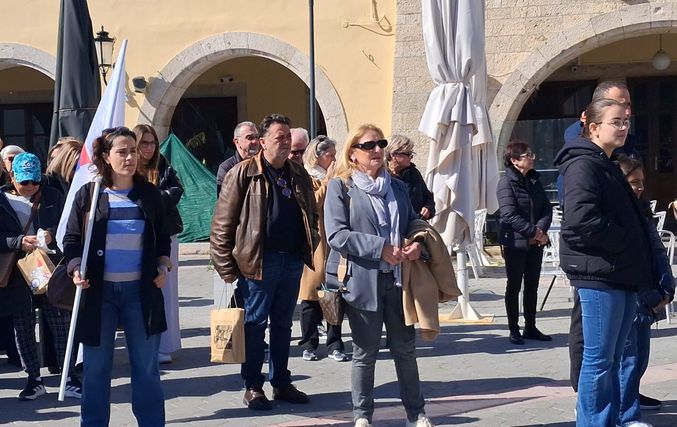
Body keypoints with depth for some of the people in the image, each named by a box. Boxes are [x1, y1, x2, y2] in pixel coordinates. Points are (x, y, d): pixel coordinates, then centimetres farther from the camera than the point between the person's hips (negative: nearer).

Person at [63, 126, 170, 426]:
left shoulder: (149, 194, 6)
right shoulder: (88, 194, 1)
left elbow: (162, 238, 14)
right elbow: (71, 239, 3)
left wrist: (162, 267, -2)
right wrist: (76, 269, -14)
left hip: (141, 289, 1)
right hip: (98, 290, -1)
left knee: (146, 365, 6)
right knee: (96, 367, 6)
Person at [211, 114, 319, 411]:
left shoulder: (299, 175, 11)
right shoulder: (243, 174, -6)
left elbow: (311, 215, 22)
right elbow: (222, 224, -7)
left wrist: (309, 247, 9)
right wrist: (227, 267, -9)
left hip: (293, 260, 5)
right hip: (259, 261, -5)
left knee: (283, 324, 14)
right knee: (255, 324, 3)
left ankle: (281, 383, 24)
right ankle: (252, 386, 14)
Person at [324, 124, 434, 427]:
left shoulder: (397, 187, 13)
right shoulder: (340, 187, -4)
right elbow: (336, 235, -14)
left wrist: (417, 244, -2)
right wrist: (380, 249, -19)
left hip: (398, 279, 4)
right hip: (363, 280, -4)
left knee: (405, 348, 10)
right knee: (365, 352, 7)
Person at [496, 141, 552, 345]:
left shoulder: (534, 181, 10)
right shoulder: (506, 183, -12)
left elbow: (546, 208, 7)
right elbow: (510, 215, -19)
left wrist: (542, 228, -11)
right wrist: (533, 231, -18)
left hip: (535, 243, 7)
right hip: (515, 242, -7)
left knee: (532, 286, 12)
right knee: (514, 286, 3)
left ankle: (530, 328, 21)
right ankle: (514, 330, 10)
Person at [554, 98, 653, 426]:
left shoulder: (607, 166, 21)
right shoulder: (583, 165, -10)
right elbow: (581, 219, -24)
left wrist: (637, 259, 11)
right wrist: (623, 241, -13)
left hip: (621, 276, 10)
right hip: (599, 275, -10)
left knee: (611, 360, 14)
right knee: (599, 360, -5)